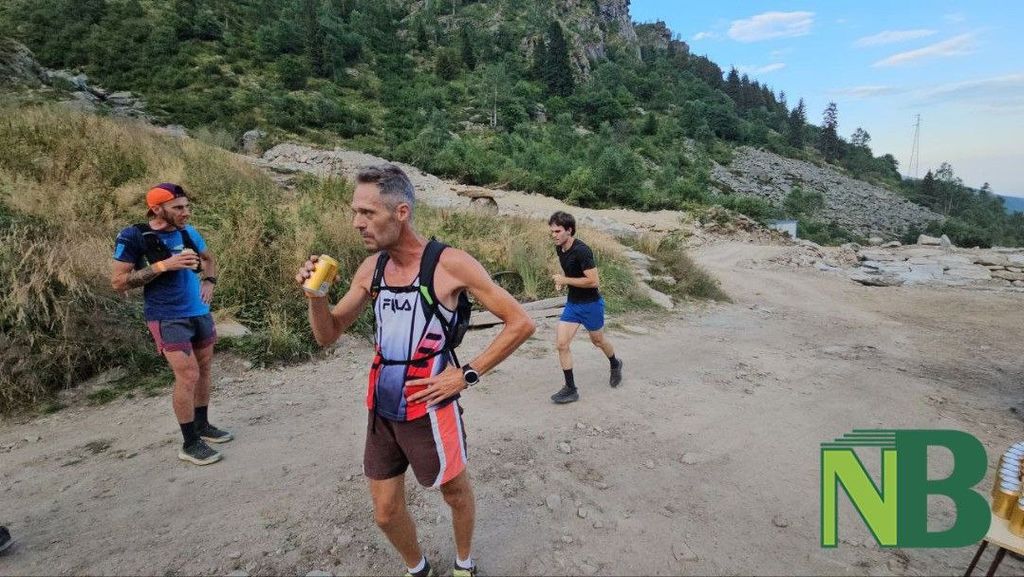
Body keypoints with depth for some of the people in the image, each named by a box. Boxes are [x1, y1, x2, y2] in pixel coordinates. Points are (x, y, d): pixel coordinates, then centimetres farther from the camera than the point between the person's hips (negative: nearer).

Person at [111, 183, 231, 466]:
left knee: (204, 370, 15)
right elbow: (118, 282, -13)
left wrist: (209, 280, -2)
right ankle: (190, 444, 7)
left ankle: (203, 425, 33)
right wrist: (163, 265, -22)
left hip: (199, 312, 6)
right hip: (168, 318, -6)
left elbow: (208, 259, 19)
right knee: (188, 376, -9)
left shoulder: (188, 232, 2)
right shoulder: (133, 237, -12)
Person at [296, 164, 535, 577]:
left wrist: (467, 374, -14)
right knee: (386, 512, 17)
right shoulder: (371, 268, 2)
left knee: (456, 494, 18)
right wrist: (315, 294, -9)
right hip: (381, 411, 5)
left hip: (429, 411, -5)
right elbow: (328, 335, 11)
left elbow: (521, 324, -13)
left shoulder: (450, 264, -15)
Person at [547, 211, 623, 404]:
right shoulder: (559, 249, 0)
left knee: (598, 341, 16)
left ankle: (615, 365, 49)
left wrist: (565, 280, -23)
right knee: (561, 343, -4)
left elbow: (593, 281, -29)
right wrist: (561, 281, 0)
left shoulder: (581, 250, -26)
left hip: (591, 304, -7)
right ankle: (570, 389, 6)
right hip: (572, 303, 7)